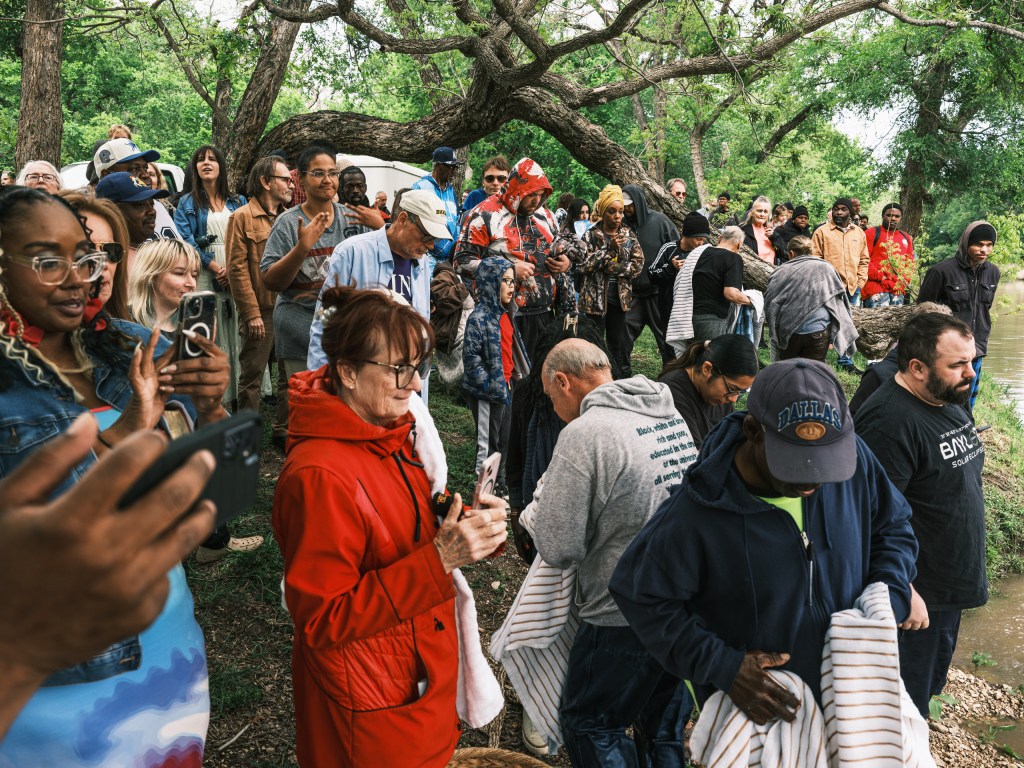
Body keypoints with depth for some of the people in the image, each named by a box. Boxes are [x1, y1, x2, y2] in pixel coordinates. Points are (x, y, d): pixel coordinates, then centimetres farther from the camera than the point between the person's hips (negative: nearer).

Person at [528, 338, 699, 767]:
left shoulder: (583, 434, -20)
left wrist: (542, 499, 0)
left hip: (624, 622, -7)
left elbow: (558, 549, -19)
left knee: (587, 724, 15)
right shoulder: (672, 417, 3)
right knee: (664, 731, 24)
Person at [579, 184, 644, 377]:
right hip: (595, 298, -3)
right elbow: (582, 266, -14)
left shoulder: (628, 234, 6)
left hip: (621, 296, 3)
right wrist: (608, 248, -19)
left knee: (618, 343, 11)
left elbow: (638, 263, 3)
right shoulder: (591, 235, -5)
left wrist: (617, 268, -13)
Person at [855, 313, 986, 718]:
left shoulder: (949, 400, 3)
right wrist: (904, 593, -25)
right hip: (916, 594, -9)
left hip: (951, 585, 10)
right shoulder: (889, 421, -27)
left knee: (930, 685, 25)